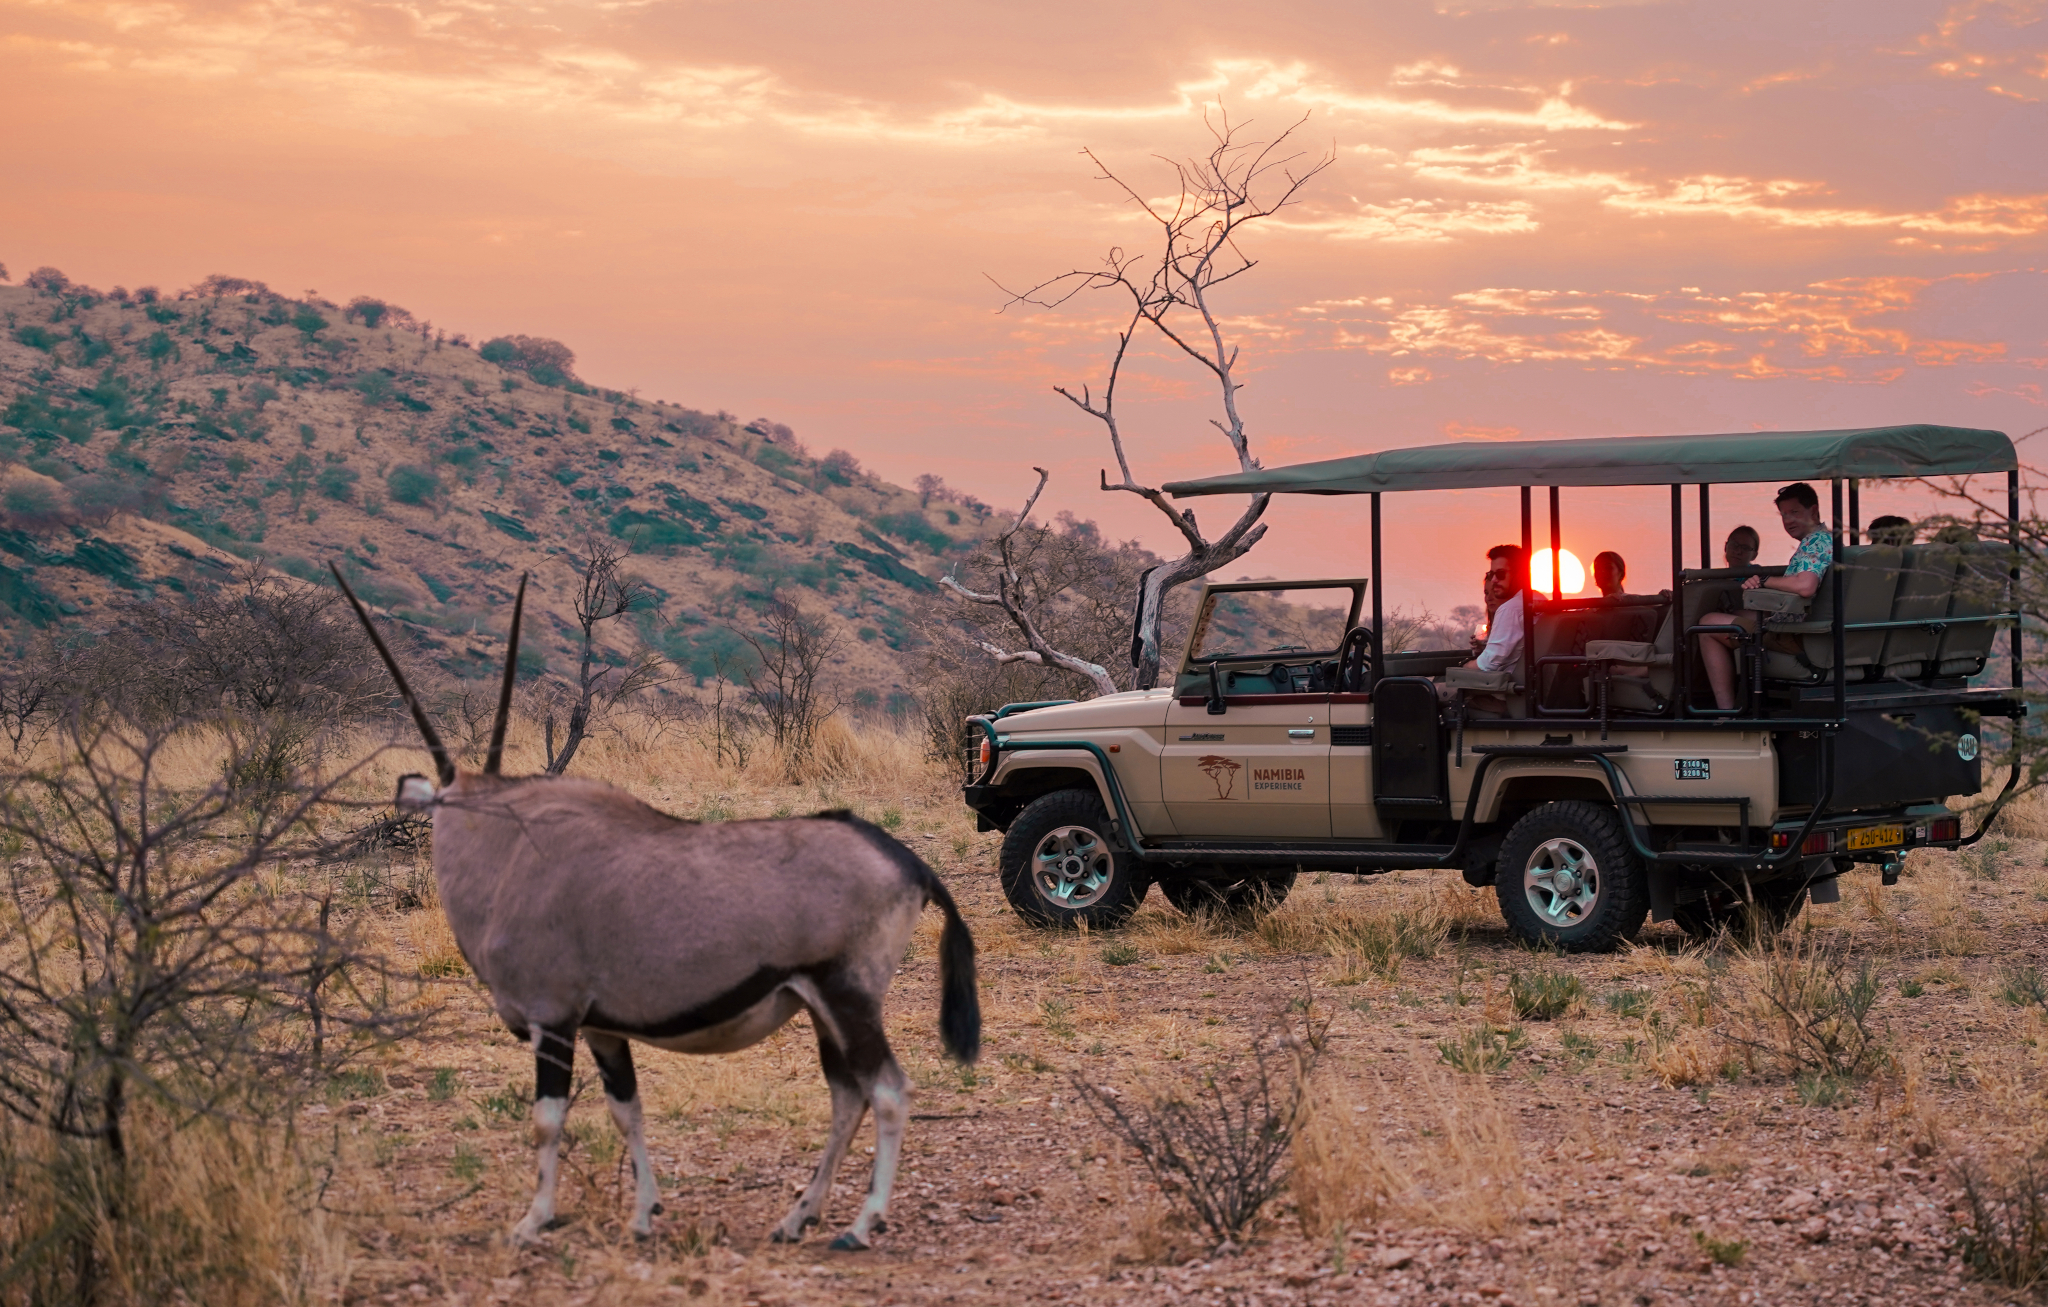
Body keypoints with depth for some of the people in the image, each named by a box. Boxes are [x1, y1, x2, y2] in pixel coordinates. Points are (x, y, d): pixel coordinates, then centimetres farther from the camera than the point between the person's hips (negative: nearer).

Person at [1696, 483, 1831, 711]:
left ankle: (1726, 708, -6)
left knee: (1708, 624, -5)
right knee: (1737, 615, 34)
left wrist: (1764, 581, -18)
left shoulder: (1816, 541, -17)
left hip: (1796, 637, -11)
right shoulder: (1827, 538, 17)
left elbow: (1805, 586, -34)